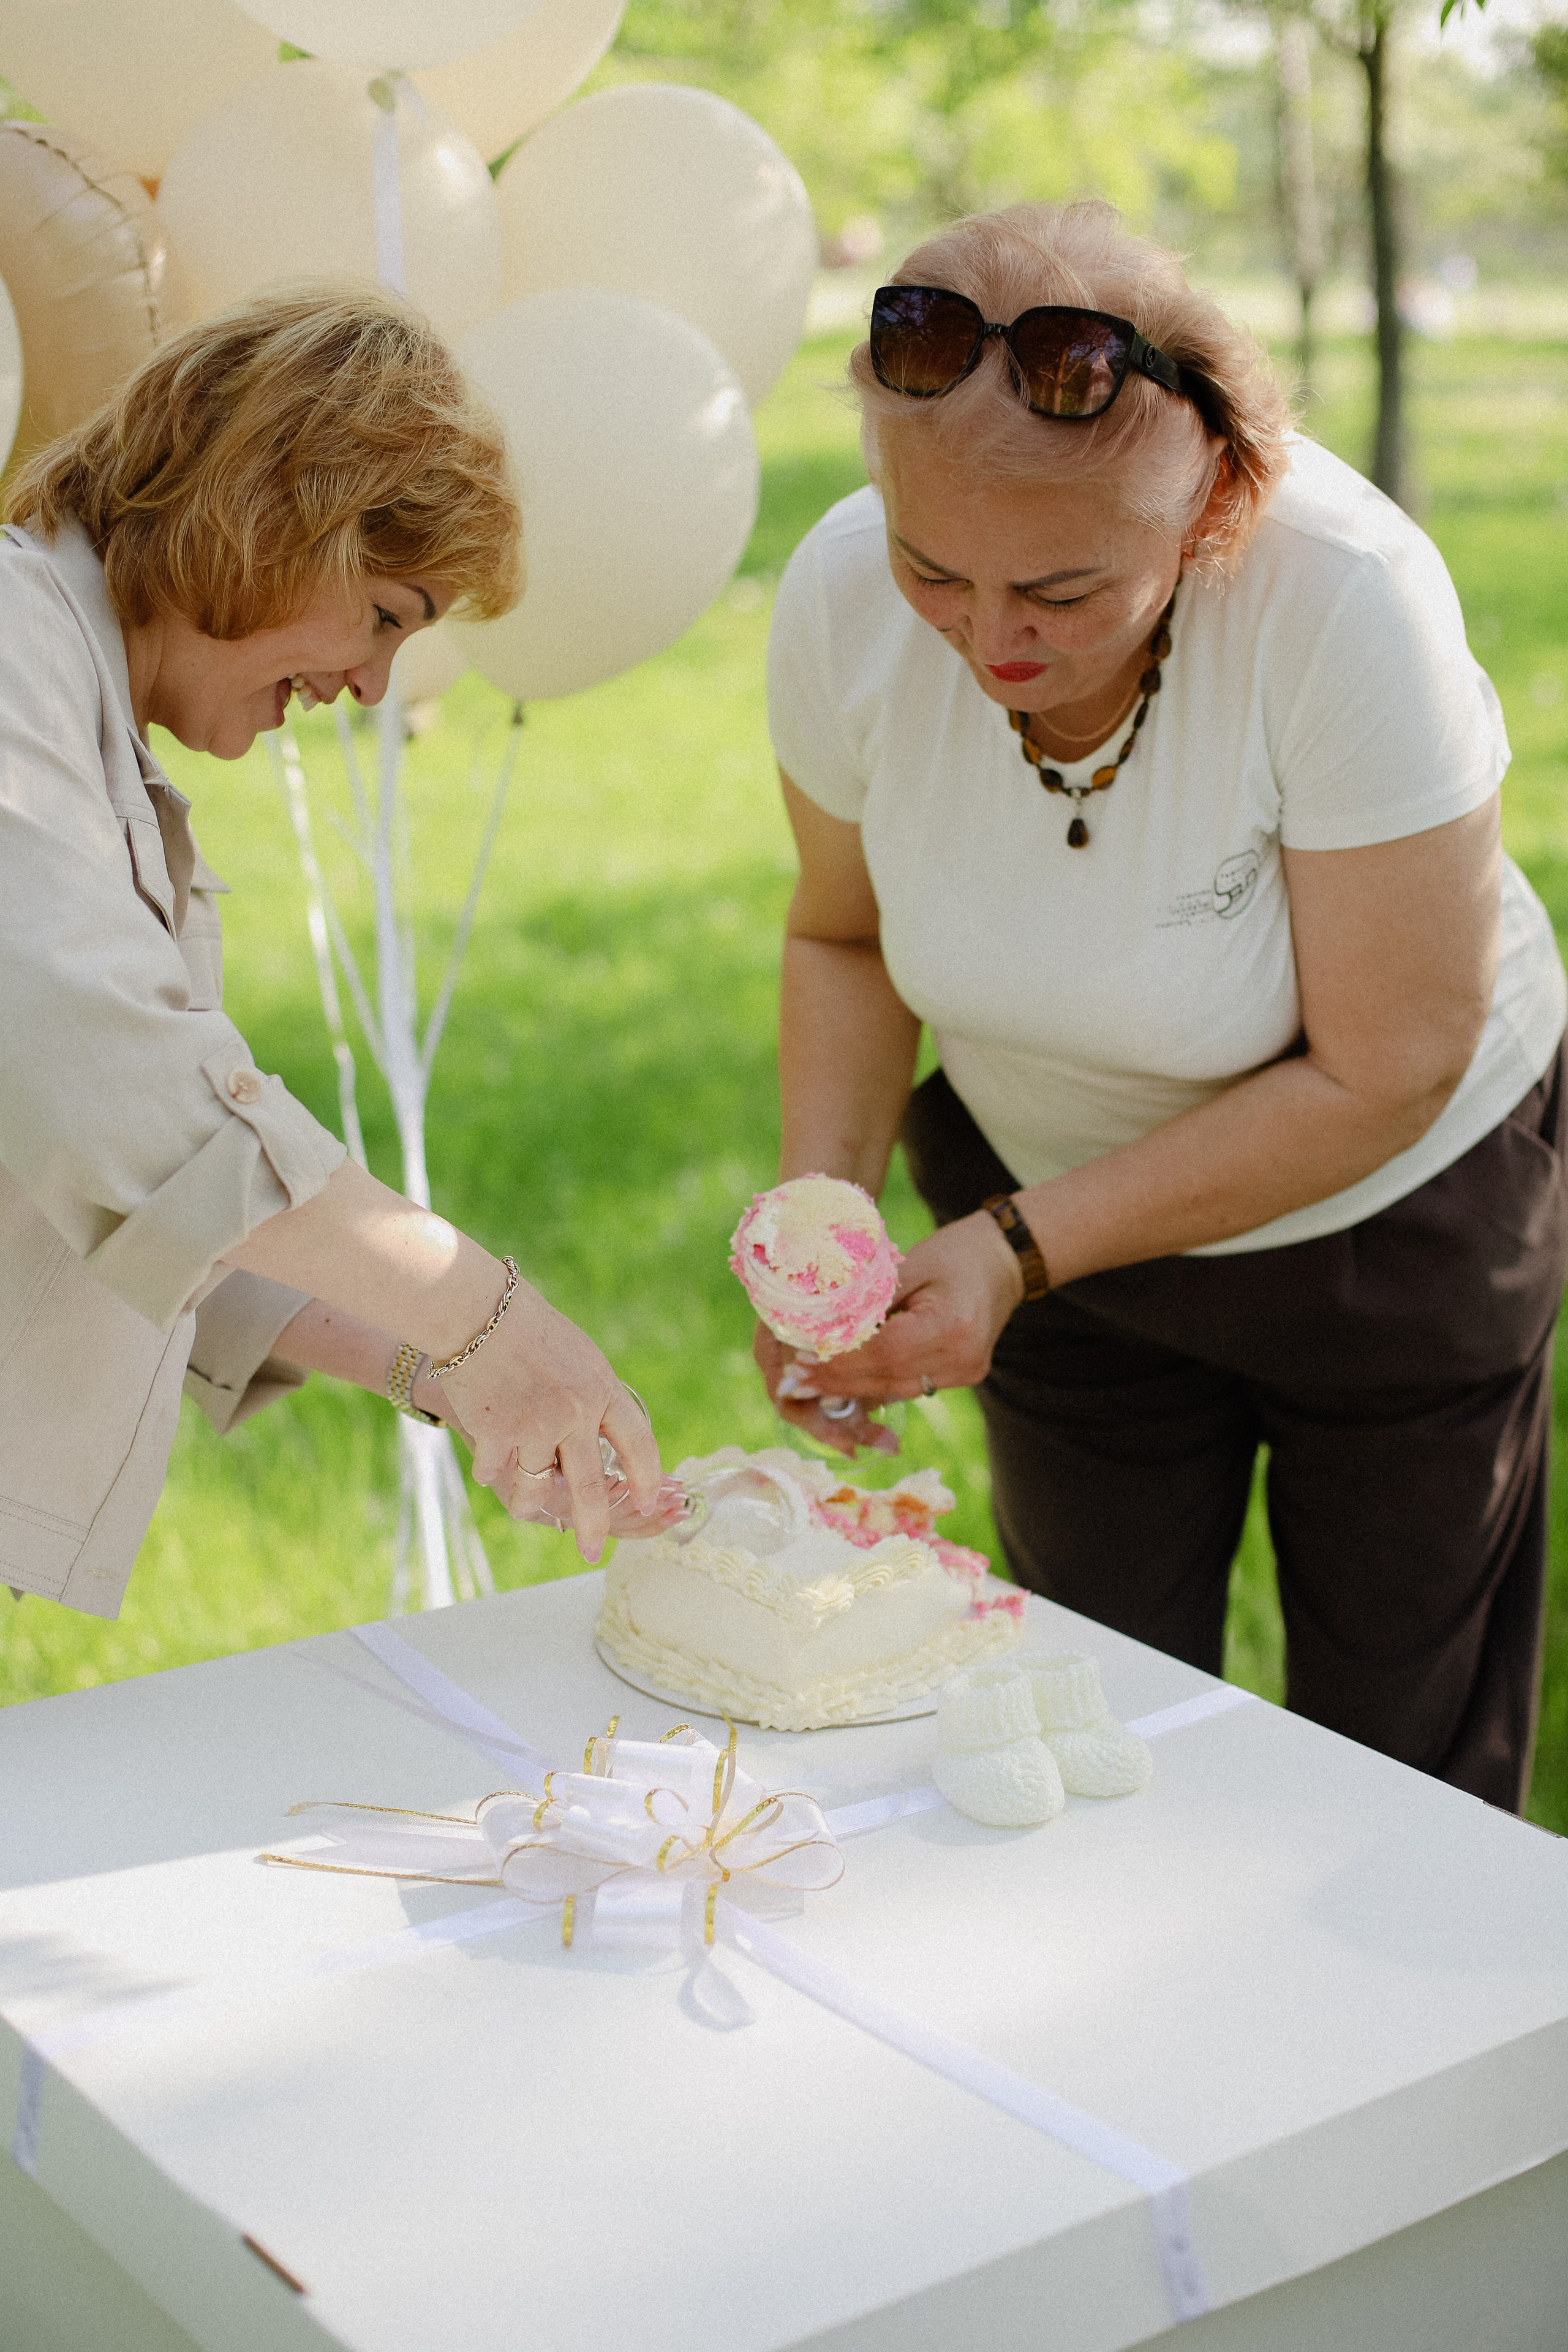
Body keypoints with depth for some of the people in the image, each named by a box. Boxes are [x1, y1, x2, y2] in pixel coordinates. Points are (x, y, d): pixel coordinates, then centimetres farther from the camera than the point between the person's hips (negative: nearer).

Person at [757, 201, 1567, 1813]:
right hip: (1058, 1209, 3)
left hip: (1393, 1215, -3)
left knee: (1398, 1772, 14)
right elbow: (847, 934, -3)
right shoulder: (844, 597, -22)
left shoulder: (1345, 599, -34)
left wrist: (1021, 1252, -28)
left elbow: (1380, 1077, -27)